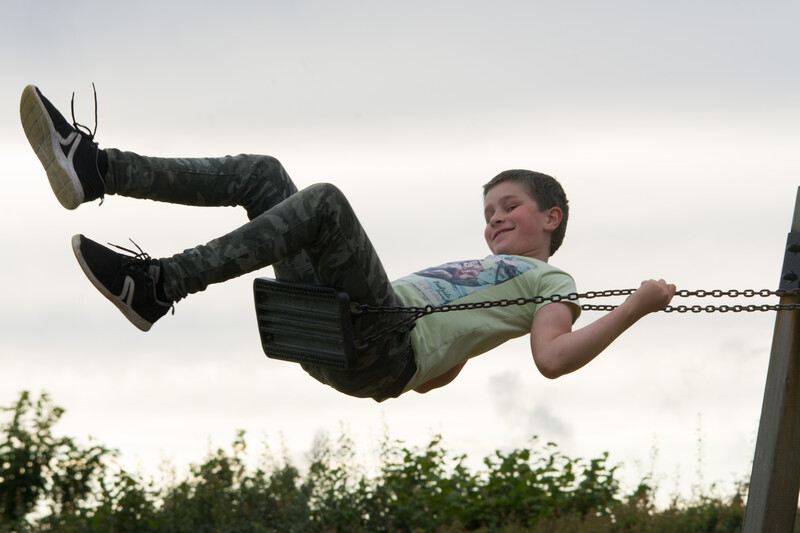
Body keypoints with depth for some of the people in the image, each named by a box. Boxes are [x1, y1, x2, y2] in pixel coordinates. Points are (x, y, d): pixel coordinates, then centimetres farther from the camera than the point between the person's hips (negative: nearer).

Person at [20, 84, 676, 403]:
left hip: (384, 348, -8)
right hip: (329, 331, 8)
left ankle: (158, 285, -36)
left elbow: (553, 357, -8)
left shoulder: (548, 280, 14)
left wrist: (638, 306, -12)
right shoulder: (477, 270, 37)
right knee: (263, 172, 4)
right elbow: (441, 366, 35)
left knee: (324, 200, -28)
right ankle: (96, 169, -14)